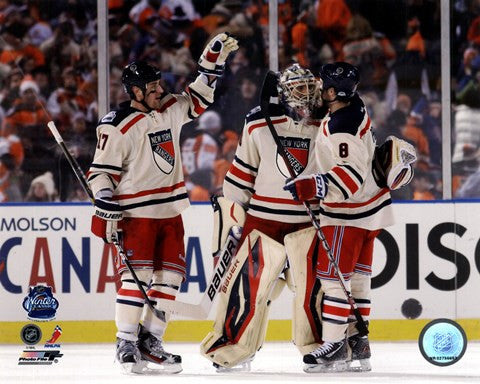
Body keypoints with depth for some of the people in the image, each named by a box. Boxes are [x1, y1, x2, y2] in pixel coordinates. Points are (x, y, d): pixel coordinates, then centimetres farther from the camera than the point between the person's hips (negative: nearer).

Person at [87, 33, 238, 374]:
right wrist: (107, 209, -18)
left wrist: (213, 60, 12)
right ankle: (126, 344, -9)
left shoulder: (170, 110, 7)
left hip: (170, 211, 7)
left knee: (170, 276, 4)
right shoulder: (118, 126, -11)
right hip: (136, 212, -7)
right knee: (137, 275, -13)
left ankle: (150, 340, 10)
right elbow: (102, 171, -8)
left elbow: (198, 99, 23)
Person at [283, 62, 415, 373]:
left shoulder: (342, 128, -25)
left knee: (333, 275, -5)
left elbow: (351, 175, -31)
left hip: (349, 214, -10)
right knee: (357, 276, 13)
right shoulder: (356, 107, 5)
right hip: (370, 206, 10)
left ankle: (335, 346, -4)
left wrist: (311, 187, -34)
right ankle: (357, 342, 18)